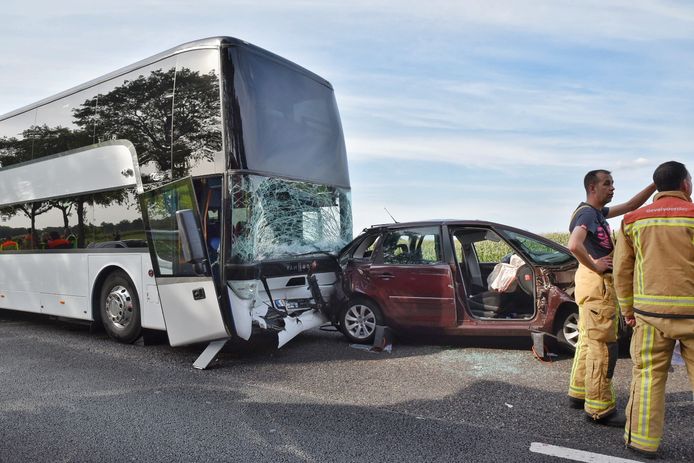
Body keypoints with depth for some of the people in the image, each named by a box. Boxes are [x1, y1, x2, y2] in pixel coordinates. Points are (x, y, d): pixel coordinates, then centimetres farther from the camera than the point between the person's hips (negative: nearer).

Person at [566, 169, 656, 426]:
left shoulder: (597, 212, 15)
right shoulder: (588, 214, -15)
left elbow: (631, 206, 23)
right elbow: (574, 245, -33)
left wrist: (655, 185, 12)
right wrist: (594, 265, -20)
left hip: (594, 283, 11)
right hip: (597, 283, -11)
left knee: (588, 341, 16)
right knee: (603, 345, -6)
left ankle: (579, 393, 26)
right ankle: (599, 408, 0)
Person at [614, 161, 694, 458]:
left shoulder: (634, 219, 5)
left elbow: (622, 269, 6)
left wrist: (627, 308, 14)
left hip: (651, 311, 2)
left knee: (648, 374, 9)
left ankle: (643, 440, 16)